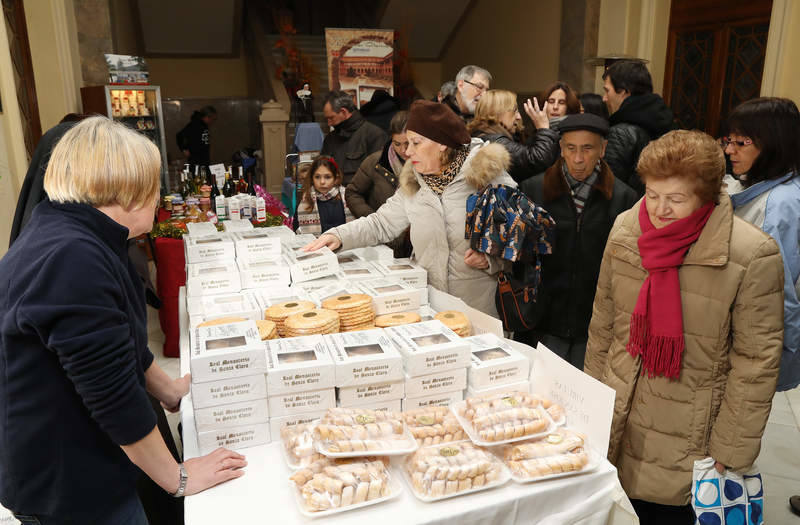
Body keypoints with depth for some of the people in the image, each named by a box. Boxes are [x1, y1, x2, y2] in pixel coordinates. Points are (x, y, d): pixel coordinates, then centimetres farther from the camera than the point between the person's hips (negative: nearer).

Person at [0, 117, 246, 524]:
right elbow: (112, 393, -28)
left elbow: (118, 341, 13)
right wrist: (177, 478, -18)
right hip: (68, 488, -9)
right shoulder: (72, 259, -31)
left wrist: (170, 391, 19)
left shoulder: (76, 238, 2)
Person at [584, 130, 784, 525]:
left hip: (686, 442, -3)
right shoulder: (625, 229, -4)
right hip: (616, 423, 4)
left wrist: (729, 450, -8)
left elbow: (756, 363, -11)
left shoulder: (754, 256, -17)